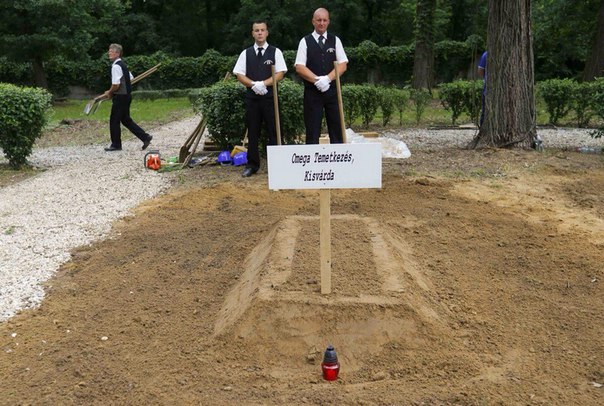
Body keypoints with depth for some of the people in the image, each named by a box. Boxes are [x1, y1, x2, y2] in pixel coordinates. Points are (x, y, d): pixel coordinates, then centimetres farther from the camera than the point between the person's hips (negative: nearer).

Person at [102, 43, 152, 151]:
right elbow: (130, 78, 23)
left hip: (120, 97, -9)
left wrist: (109, 93, -3)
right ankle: (145, 137, 13)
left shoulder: (116, 66, -16)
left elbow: (116, 84, -23)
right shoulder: (123, 65, 13)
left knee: (114, 120, 1)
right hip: (126, 95, 9)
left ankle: (116, 145, 9)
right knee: (126, 120, 15)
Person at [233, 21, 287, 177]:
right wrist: (254, 84, -13)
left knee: (274, 132, 0)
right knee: (252, 132, 7)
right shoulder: (246, 53, 9)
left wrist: (263, 84, -16)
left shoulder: (275, 52, 4)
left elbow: (280, 74, -4)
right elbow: (240, 75, 4)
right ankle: (252, 165, 16)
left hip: (270, 96, -2)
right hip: (251, 97, 2)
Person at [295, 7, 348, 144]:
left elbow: (343, 65, 1)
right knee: (312, 130, 0)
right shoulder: (305, 41, 4)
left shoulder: (335, 40, 9)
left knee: (336, 128, 2)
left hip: (332, 90, 2)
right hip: (312, 92, -2)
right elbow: (299, 67, -4)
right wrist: (317, 80, -16)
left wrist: (327, 78, -14)